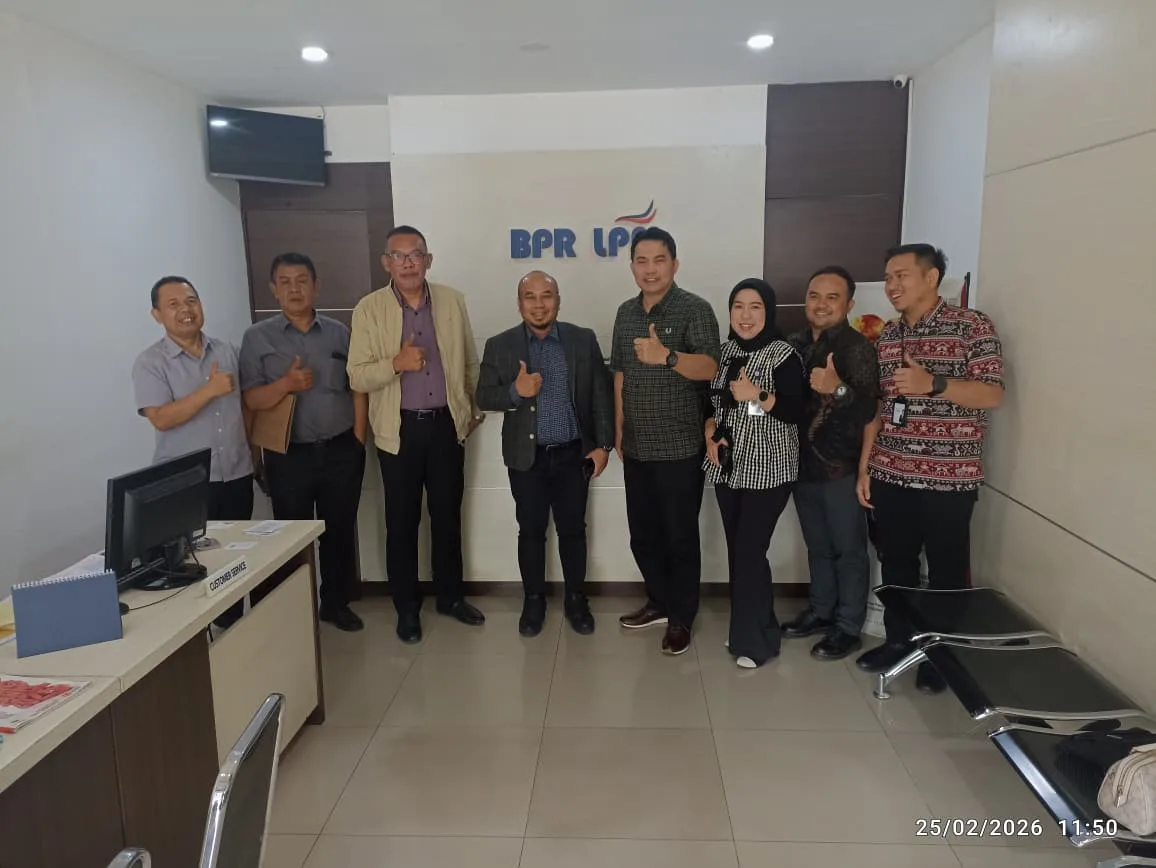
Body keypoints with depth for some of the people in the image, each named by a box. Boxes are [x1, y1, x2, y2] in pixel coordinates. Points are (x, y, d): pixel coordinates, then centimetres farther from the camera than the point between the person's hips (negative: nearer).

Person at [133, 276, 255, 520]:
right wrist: (210, 390, -21)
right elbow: (161, 419, -16)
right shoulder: (150, 362, -5)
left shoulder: (228, 351, 8)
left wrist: (255, 453, 10)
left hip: (238, 476, 4)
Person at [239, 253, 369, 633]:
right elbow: (251, 399, -5)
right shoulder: (257, 337, 0)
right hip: (289, 455, -1)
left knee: (340, 529, 10)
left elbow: (358, 387, 7)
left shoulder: (339, 333, 6)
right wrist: (285, 384, -22)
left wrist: (358, 437, 0)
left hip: (341, 451, 2)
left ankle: (337, 603, 26)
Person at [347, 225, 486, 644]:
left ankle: (451, 596, 29)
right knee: (402, 521, 7)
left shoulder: (452, 301, 3)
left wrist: (476, 408, 13)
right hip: (399, 429, -2)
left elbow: (469, 361, 12)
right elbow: (357, 378, -8)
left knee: (448, 515, 13)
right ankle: (407, 607, 22)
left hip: (447, 423, 2)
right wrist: (396, 363, -23)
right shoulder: (368, 309, -5)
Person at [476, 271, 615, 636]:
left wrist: (603, 444, -2)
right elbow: (483, 397, -2)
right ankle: (533, 600, 26)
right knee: (531, 531, 10)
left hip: (573, 454, 0)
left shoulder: (584, 340, 0)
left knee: (573, 529, 10)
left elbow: (601, 395, 2)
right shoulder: (499, 345, -1)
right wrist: (514, 391, -20)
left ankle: (576, 599, 26)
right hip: (526, 457, 0)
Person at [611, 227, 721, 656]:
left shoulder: (695, 309, -10)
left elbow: (709, 368, -23)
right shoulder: (626, 312, 9)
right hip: (636, 447, 6)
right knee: (643, 535, 14)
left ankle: (682, 617, 19)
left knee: (681, 537, 4)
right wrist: (619, 428, 15)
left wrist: (668, 357, -41)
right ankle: (660, 601, 33)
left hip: (680, 447, -6)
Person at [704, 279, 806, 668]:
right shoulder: (725, 351, 8)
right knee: (736, 551, 10)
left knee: (751, 552, -6)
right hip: (728, 467, 6)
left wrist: (758, 396, -26)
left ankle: (754, 639, 9)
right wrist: (710, 429, 0)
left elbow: (796, 412, -14)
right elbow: (710, 400, 18)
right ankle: (745, 629, 25)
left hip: (768, 471, -6)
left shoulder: (784, 355, -9)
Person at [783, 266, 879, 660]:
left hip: (841, 467, -6)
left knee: (848, 549, 7)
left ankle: (848, 628, 19)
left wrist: (839, 389, -38)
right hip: (803, 464, 6)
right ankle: (821, 611, 34)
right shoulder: (795, 344, 5)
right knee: (817, 546, 19)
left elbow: (869, 410, -21)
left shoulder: (858, 348, -13)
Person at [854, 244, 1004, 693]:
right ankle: (897, 640, 32)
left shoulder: (973, 326, -7)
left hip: (949, 479, -5)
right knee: (895, 564, 15)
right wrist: (864, 467, 8)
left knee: (946, 571, 7)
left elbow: (993, 394, -13)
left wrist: (932, 383, -28)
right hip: (890, 476, 5)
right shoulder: (886, 336, 10)